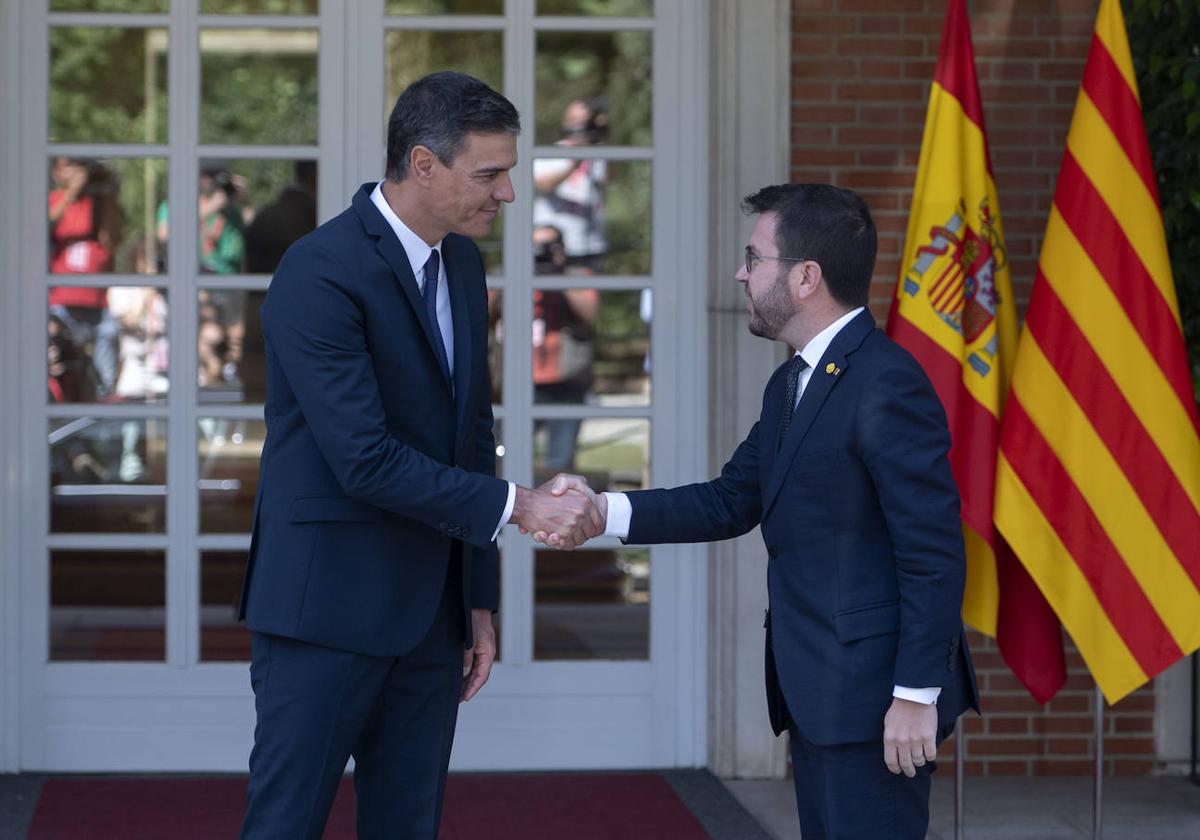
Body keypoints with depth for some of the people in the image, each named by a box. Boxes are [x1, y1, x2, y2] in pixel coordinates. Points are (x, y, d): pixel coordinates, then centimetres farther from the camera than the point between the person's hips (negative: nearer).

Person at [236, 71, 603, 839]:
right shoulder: (320, 275, -17)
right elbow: (366, 461, -22)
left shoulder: (461, 261, 9)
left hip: (429, 611, 8)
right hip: (328, 605, -8)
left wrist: (480, 599, 14)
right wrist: (519, 506, -20)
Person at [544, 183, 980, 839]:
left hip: (875, 697, -10)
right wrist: (605, 511, 3)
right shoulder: (791, 386, 15)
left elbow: (933, 553, -19)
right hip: (815, 695, 10)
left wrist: (917, 694, -21)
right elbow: (729, 502, 15)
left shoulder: (887, 384, -17)